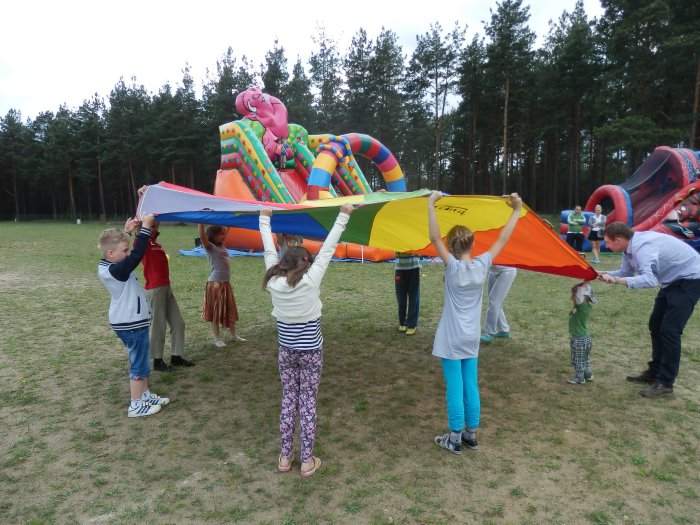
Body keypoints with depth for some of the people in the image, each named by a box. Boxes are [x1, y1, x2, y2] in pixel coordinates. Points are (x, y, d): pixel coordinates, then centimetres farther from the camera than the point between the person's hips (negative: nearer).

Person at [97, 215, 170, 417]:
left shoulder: (105, 265, 1)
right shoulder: (115, 271, -27)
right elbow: (137, 255, -34)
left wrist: (126, 232, 8)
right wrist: (145, 227, -29)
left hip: (129, 321, 10)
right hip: (132, 324, -10)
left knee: (140, 362, 21)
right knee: (138, 364, 3)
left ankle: (145, 396, 34)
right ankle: (136, 406, 14)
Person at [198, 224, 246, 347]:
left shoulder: (222, 246, 9)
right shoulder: (210, 247, -11)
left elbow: (226, 230, 22)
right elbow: (202, 236, -30)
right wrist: (201, 222, -37)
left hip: (226, 284, 7)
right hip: (215, 284, -7)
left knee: (230, 310, 15)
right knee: (215, 312, 4)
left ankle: (234, 335, 28)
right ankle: (217, 339, 14)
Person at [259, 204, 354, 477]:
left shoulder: (273, 281, -9)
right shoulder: (311, 280, -17)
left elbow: (269, 250, 2)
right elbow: (327, 249, -15)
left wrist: (265, 219, 14)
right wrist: (343, 215, -10)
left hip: (286, 350, 3)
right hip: (310, 350, -3)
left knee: (288, 398, 15)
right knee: (308, 400, 7)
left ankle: (284, 456, 23)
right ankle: (307, 460, 16)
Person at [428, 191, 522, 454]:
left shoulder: (453, 266, -16)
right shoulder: (482, 265, -4)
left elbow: (435, 238, -22)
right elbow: (502, 240, 4)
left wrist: (431, 204, -22)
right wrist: (516, 210, 10)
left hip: (452, 337, -5)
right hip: (472, 337, 5)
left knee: (454, 387, 2)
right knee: (470, 385, 14)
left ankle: (454, 439, 12)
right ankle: (470, 434, 25)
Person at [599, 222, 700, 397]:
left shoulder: (643, 247, -33)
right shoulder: (631, 246, -3)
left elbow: (650, 280, -46)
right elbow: (626, 272, 7)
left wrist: (618, 281, -53)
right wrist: (603, 275, -6)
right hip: (672, 279, 10)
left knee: (669, 330, -13)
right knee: (656, 325, 13)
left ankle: (665, 383, -5)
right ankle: (655, 372, 24)